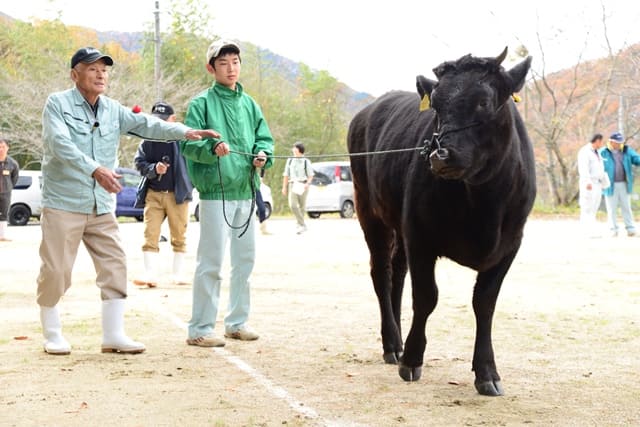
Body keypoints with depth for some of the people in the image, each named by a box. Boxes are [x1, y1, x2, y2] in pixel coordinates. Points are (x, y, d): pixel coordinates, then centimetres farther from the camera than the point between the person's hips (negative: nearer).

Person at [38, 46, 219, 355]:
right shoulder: (58, 104, -8)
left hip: (102, 206, 6)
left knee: (114, 266, 0)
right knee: (56, 271, -1)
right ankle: (52, 335, 15)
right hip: (63, 205, -5)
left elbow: (145, 124, 0)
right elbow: (60, 144, -22)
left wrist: (185, 132, -16)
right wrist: (95, 169, -35)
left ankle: (114, 335, 6)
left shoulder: (113, 110, 10)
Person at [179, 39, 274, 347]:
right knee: (211, 262, -7)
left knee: (245, 259, 14)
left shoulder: (249, 104, 14)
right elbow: (187, 143, -10)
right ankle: (200, 329, -1)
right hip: (215, 192, -6)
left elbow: (264, 138, 14)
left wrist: (263, 155, -8)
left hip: (246, 192, 7)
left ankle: (237, 322, 26)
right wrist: (212, 148, -28)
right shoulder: (202, 103, -3)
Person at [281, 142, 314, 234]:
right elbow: (286, 175, 16)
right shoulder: (290, 160, 11)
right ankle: (302, 225, -10)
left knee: (302, 206, 4)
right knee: (292, 205, -15)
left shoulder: (306, 161, 2)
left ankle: (299, 224, 20)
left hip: (303, 186, -2)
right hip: (292, 185, 2)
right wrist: (284, 187, 12)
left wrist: (308, 183, -14)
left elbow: (311, 175, 4)